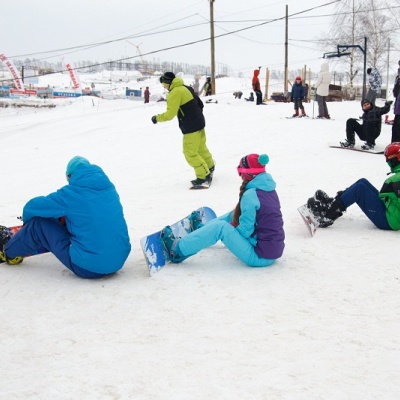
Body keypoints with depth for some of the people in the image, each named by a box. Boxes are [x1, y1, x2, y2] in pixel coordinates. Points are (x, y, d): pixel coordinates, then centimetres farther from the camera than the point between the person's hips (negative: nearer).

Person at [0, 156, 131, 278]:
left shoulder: (70, 194, -10)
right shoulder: (110, 188, 7)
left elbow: (31, 208, 0)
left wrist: (27, 223, 24)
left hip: (88, 268, -7)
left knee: (39, 223, 6)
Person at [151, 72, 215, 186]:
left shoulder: (175, 93, -17)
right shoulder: (186, 88, 11)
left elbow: (170, 114, -20)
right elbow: (200, 104, 14)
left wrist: (157, 118, -6)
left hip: (190, 127, -9)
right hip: (199, 123, 9)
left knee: (190, 153, -1)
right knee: (201, 147, 25)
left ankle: (204, 175, 4)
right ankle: (209, 167, 42)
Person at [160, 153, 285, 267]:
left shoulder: (250, 195, -19)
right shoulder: (269, 189, 7)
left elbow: (245, 231, -17)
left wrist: (232, 226, 2)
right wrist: (233, 225, 9)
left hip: (260, 257, -9)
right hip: (275, 249, 9)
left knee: (220, 227, -11)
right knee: (235, 215, 18)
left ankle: (178, 250, 0)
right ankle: (202, 229, 39)